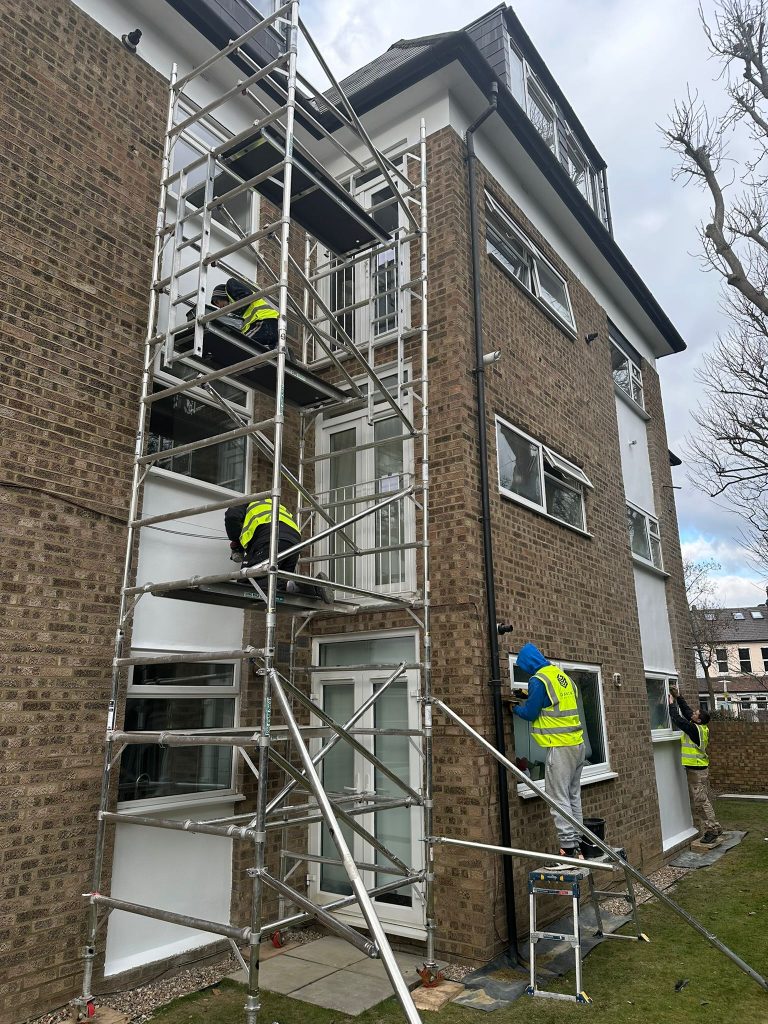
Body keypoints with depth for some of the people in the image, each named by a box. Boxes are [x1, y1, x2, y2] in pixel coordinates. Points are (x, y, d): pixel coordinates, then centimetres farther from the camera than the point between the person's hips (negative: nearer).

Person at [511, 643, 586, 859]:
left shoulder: (538, 680, -12)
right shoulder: (562, 675, 12)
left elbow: (530, 713, -7)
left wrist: (515, 708, 13)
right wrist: (528, 695, 28)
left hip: (560, 748, -8)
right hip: (578, 744, 8)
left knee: (559, 800, -3)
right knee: (573, 797, 15)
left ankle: (569, 848, -4)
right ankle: (577, 844, 20)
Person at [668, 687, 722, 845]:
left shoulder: (695, 729, -21)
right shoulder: (701, 728, 6)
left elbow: (678, 720, -21)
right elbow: (686, 711, 13)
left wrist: (672, 703, -11)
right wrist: (678, 697, 10)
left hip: (696, 771, -10)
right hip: (700, 768, 10)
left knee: (701, 801, -5)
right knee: (703, 800, 14)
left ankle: (711, 830, -1)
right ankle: (712, 828, 20)